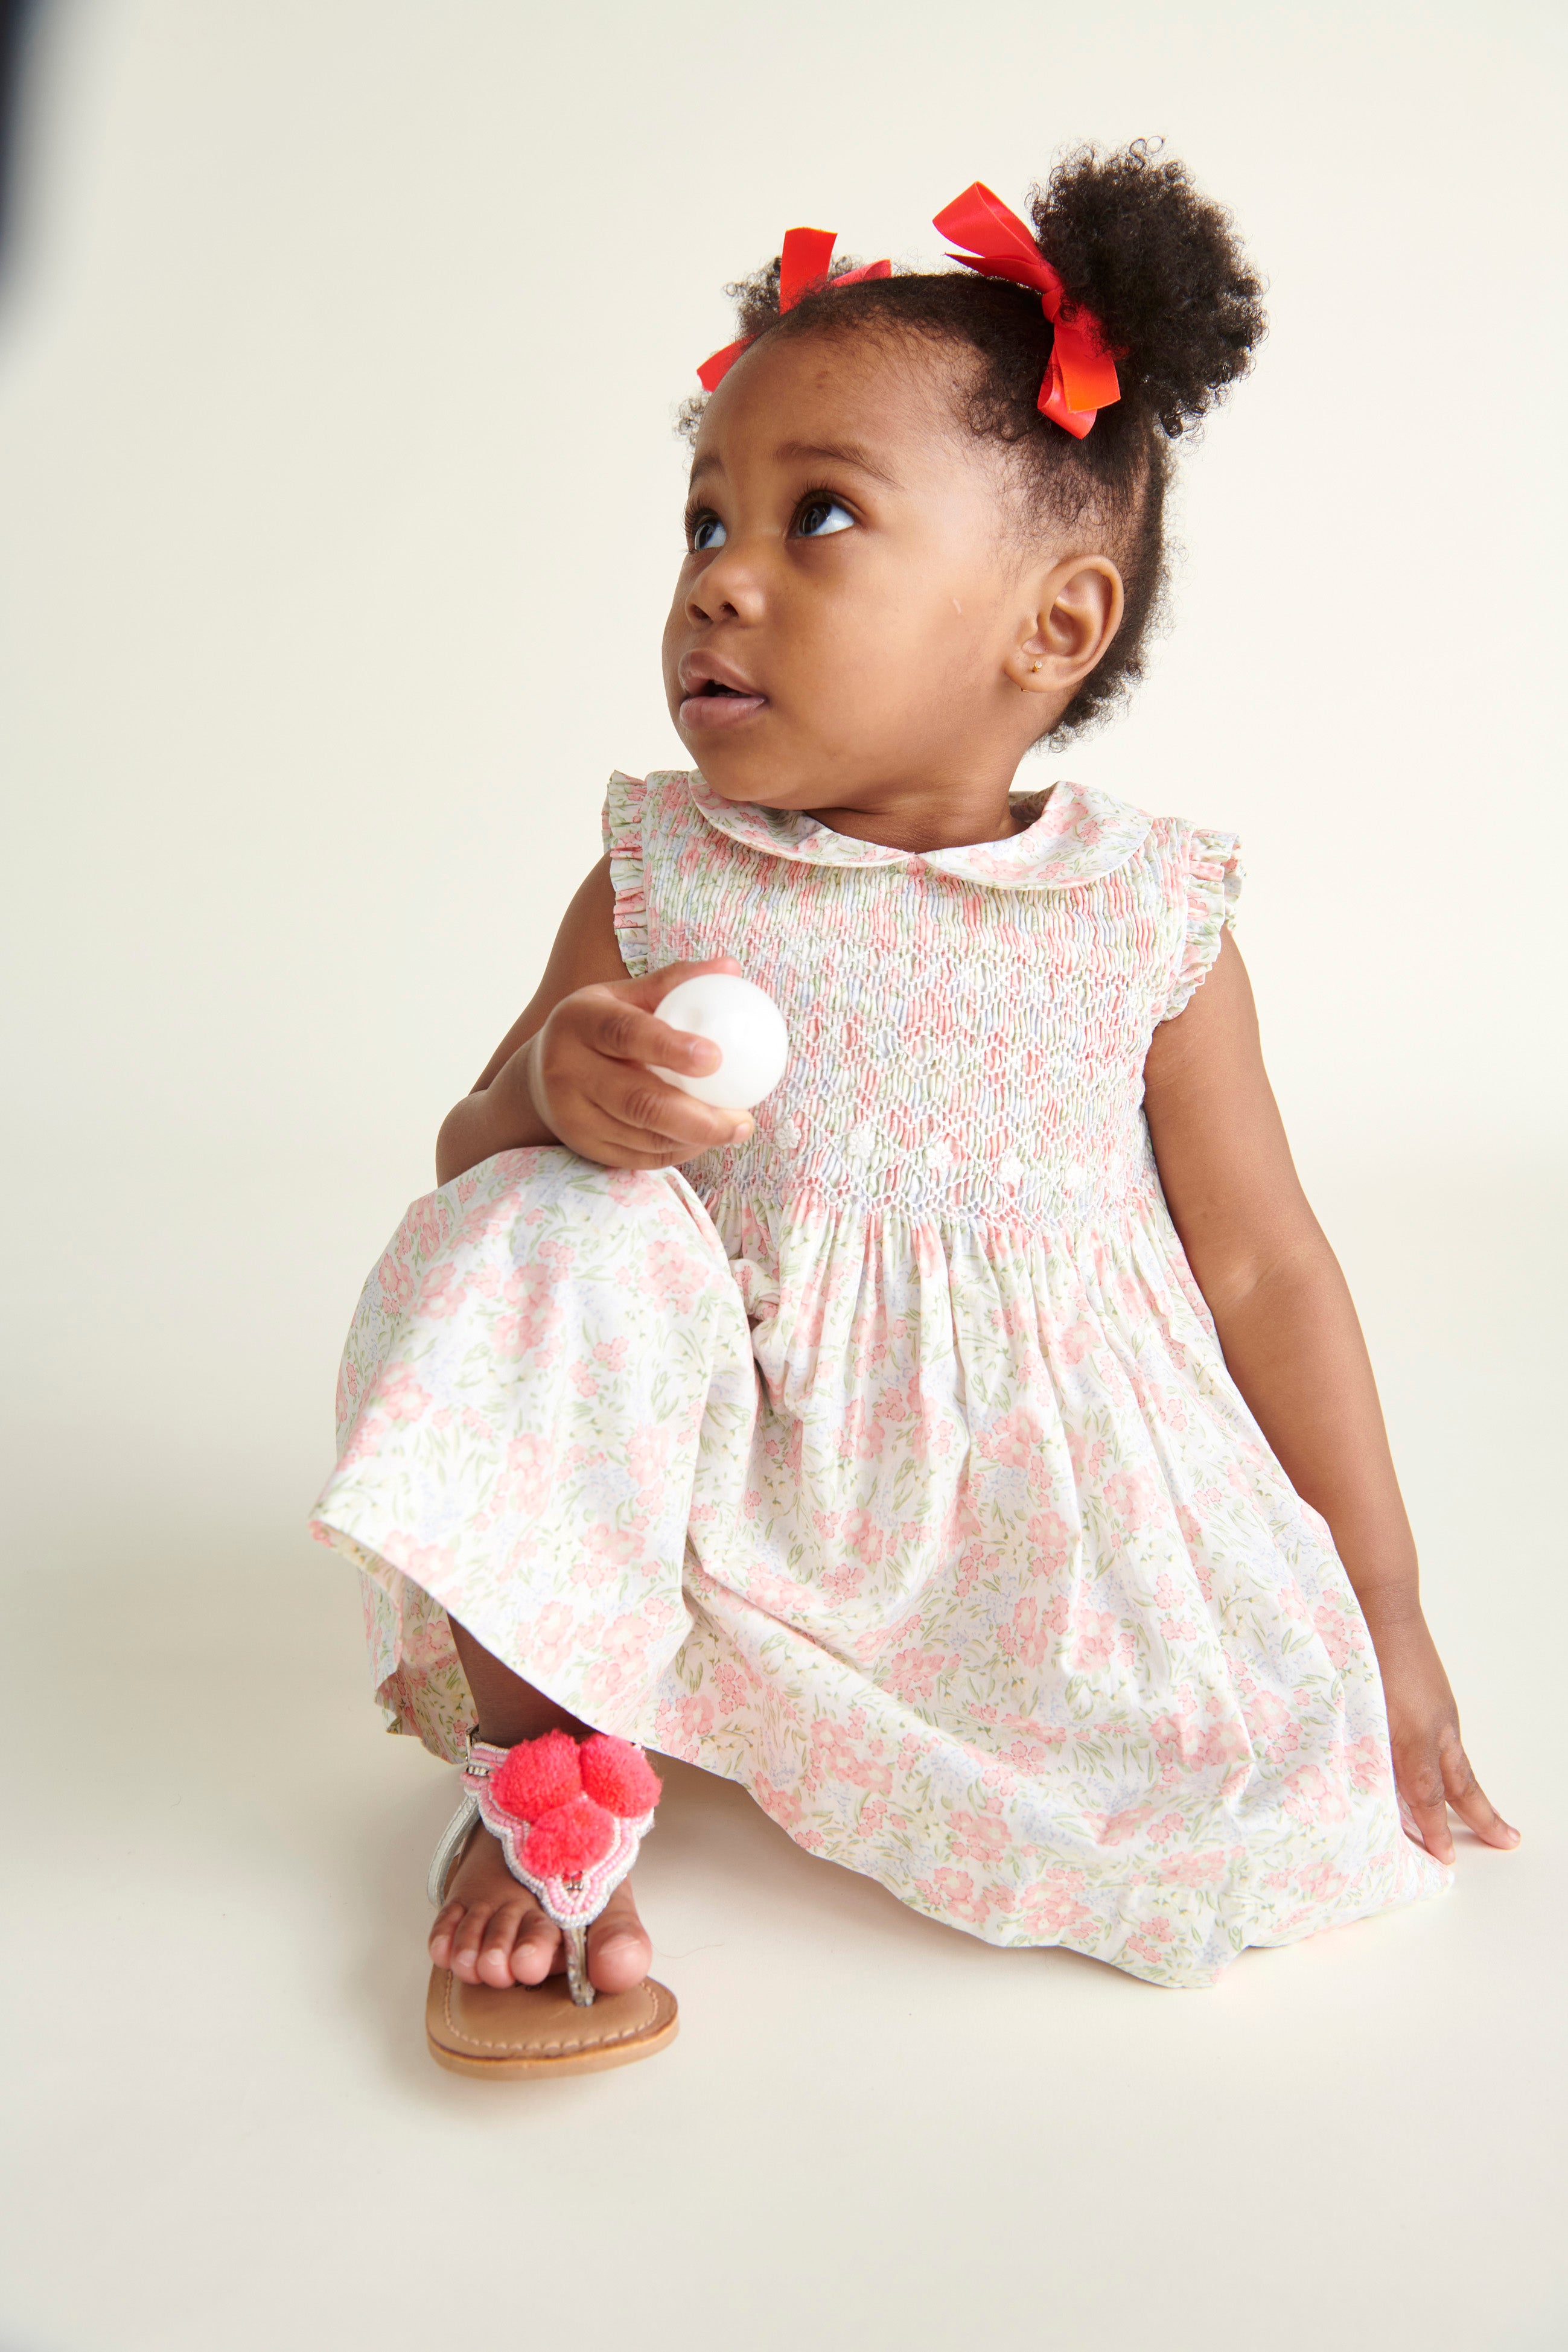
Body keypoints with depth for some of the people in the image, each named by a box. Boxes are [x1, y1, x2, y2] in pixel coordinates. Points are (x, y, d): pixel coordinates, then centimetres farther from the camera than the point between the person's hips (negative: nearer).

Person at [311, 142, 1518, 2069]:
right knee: (541, 1238, -25)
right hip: (722, 1474, 0)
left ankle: (786, 1710, 6)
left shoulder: (1146, 917, -5)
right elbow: (469, 1157, 2)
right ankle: (545, 1748, -8)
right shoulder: (656, 884, -4)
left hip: (1030, 1515, 1)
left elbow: (1264, 1273, 0)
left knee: (1269, 1767, -18)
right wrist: (550, 1084, -24)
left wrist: (1384, 1628, 2)